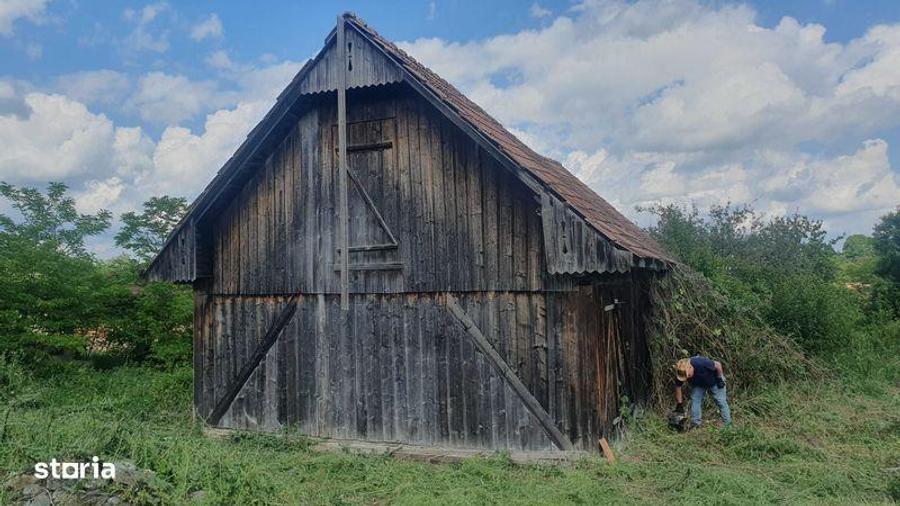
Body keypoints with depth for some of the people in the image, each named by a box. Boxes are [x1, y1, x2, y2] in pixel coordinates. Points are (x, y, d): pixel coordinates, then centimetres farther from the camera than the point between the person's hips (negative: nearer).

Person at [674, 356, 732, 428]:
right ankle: (695, 424, -4)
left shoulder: (701, 363, -42)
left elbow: (718, 365, -25)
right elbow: (678, 387, -14)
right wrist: (679, 404, -12)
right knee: (695, 400, -10)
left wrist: (720, 379, -17)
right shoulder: (681, 373, -27)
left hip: (714, 381, -3)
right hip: (698, 384, 4)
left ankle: (728, 425, 4)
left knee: (721, 401, -4)